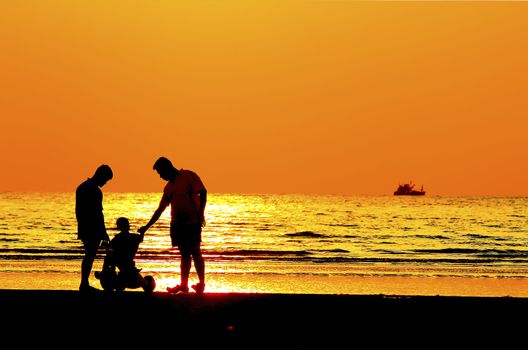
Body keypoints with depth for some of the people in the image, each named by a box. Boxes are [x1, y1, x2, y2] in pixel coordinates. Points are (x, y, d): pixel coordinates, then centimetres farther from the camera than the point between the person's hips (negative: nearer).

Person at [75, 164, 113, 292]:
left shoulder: (81, 187, 13)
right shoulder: (95, 190, -16)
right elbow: (97, 213, -18)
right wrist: (103, 232, -14)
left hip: (83, 229, 9)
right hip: (93, 230, -9)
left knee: (88, 256, 16)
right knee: (90, 256, -4)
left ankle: (84, 284, 18)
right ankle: (84, 284, -4)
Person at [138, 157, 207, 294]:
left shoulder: (189, 176, -3)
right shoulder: (169, 187, 17)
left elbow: (203, 192, -11)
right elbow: (160, 210, 21)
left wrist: (200, 213, -21)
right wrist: (146, 227, 18)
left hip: (192, 222, -7)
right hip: (177, 224, 7)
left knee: (195, 253, -7)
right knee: (184, 254, 8)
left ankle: (202, 283, -3)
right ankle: (183, 285, 8)